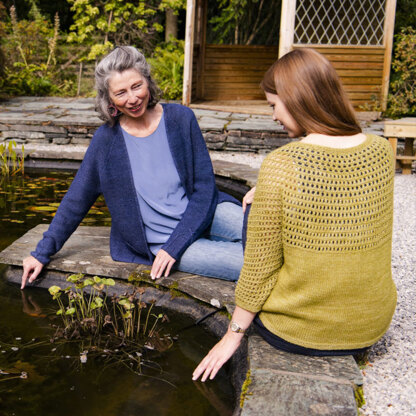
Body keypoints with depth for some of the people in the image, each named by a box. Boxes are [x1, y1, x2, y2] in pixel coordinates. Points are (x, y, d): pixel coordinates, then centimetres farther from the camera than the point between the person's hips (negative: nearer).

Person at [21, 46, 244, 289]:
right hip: (159, 240, -2)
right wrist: (42, 253, 8)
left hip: (202, 215, 2)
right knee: (248, 263, -25)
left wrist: (174, 246, -13)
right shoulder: (107, 139, -6)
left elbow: (205, 186, -4)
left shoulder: (180, 119, -4)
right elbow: (76, 201, 5)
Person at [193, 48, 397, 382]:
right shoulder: (382, 151, -5)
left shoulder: (281, 166, -21)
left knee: (253, 210, 13)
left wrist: (234, 334, 1)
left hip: (297, 334, -5)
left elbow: (259, 266, -14)